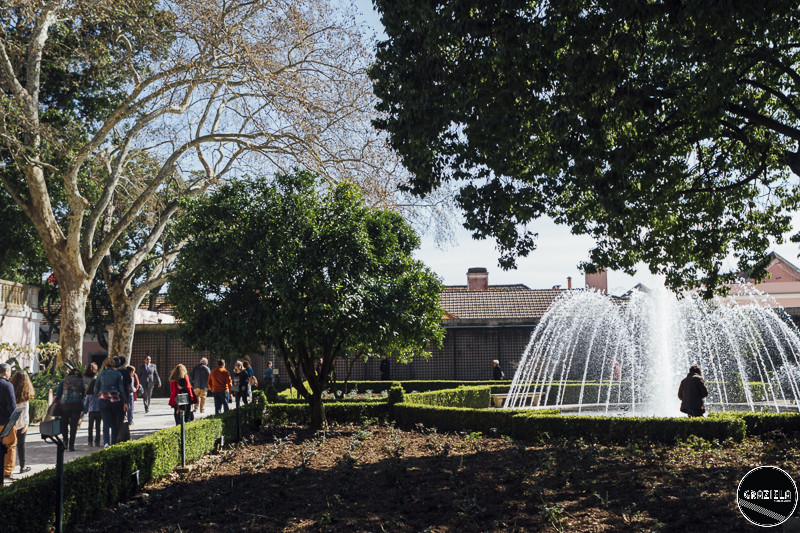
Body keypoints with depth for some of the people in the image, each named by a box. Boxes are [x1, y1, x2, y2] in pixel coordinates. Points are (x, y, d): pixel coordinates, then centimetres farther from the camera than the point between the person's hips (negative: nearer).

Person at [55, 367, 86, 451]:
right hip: (77, 405, 0)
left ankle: (65, 440, 0)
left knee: (64, 424, 16)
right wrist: (83, 410, 15)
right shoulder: (81, 381, 13)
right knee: (74, 425, 4)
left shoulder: (64, 380, 13)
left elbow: (57, 394, 6)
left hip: (64, 404, 0)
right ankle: (71, 445, 1)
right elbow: (84, 395, 11)